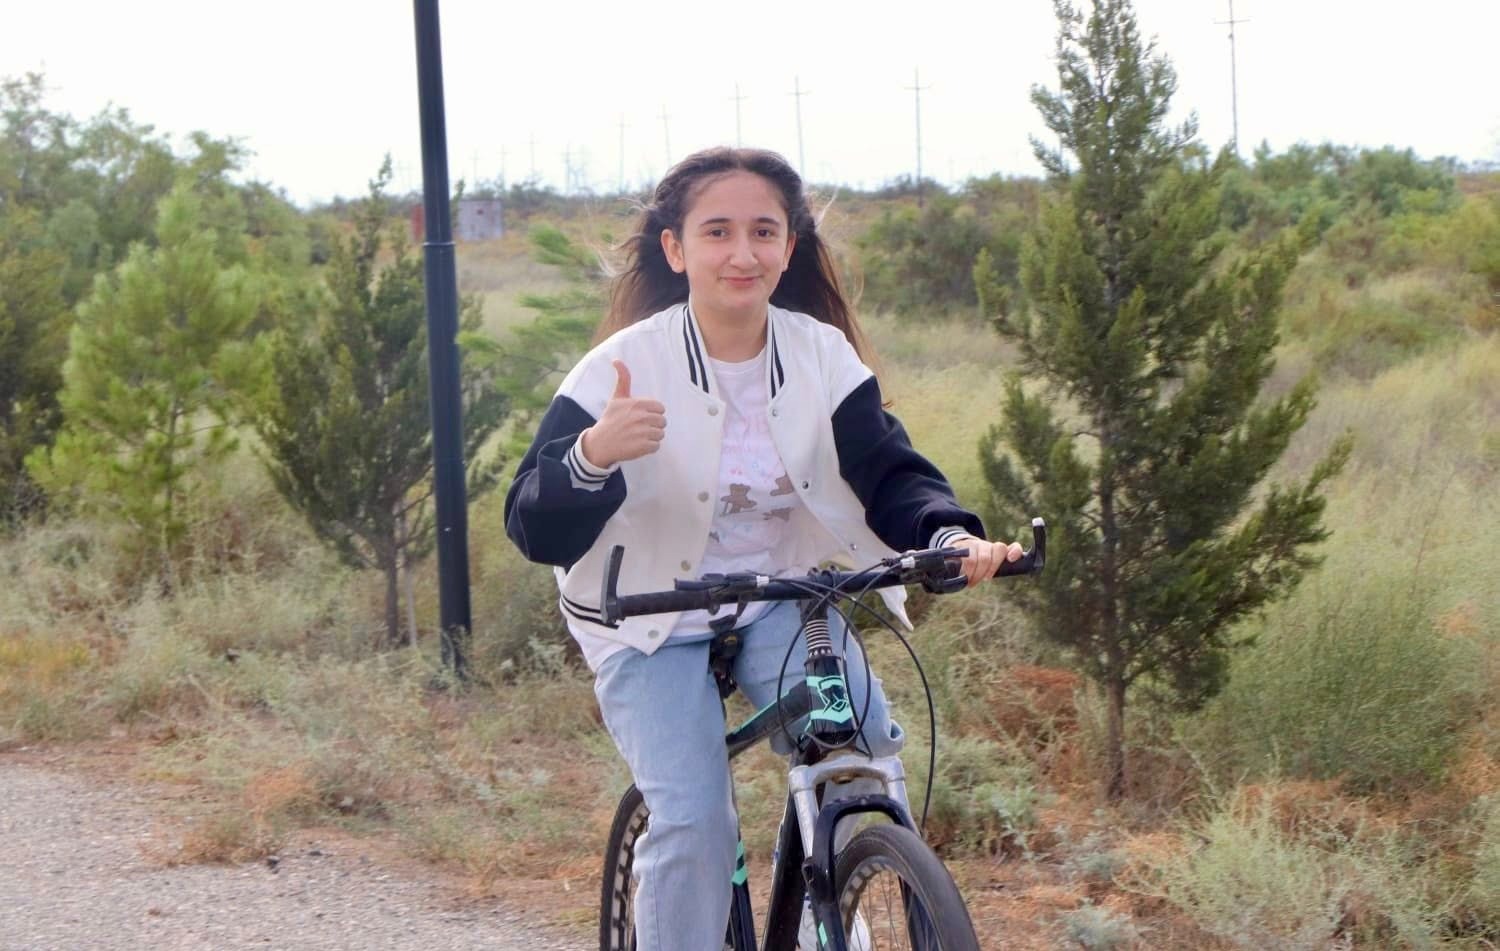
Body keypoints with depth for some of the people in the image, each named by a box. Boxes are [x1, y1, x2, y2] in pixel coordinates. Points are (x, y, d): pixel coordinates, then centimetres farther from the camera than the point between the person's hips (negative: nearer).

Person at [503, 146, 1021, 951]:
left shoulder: (823, 355, -8)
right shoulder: (625, 367, -19)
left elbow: (888, 472, -10)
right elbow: (535, 530, -22)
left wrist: (951, 535, -33)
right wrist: (592, 456, -45)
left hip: (780, 599, 3)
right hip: (650, 616, -3)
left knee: (863, 746, -17)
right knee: (693, 822, -17)